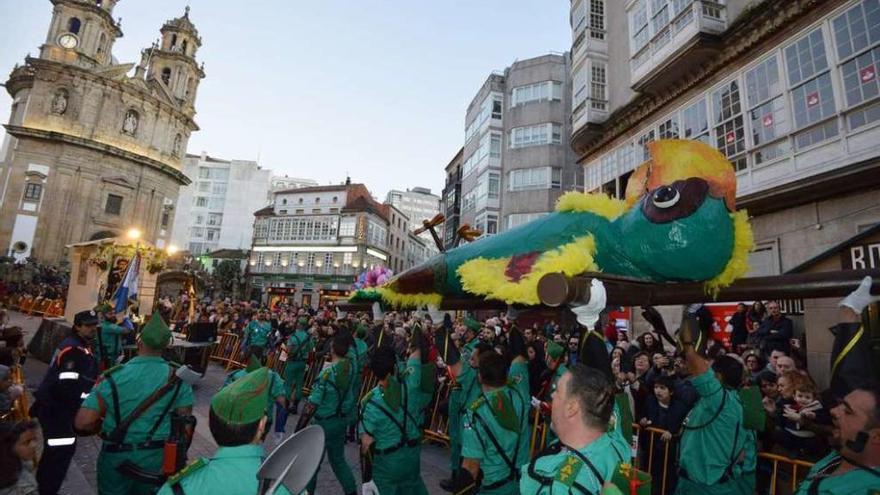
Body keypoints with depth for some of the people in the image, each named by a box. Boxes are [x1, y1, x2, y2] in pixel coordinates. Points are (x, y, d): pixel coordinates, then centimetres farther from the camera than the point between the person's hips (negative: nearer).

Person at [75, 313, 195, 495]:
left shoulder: (114, 376, -18)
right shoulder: (179, 378, -13)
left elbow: (83, 422, -20)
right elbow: (184, 420, -7)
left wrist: (103, 426, 2)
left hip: (117, 455, -1)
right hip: (156, 457, 2)